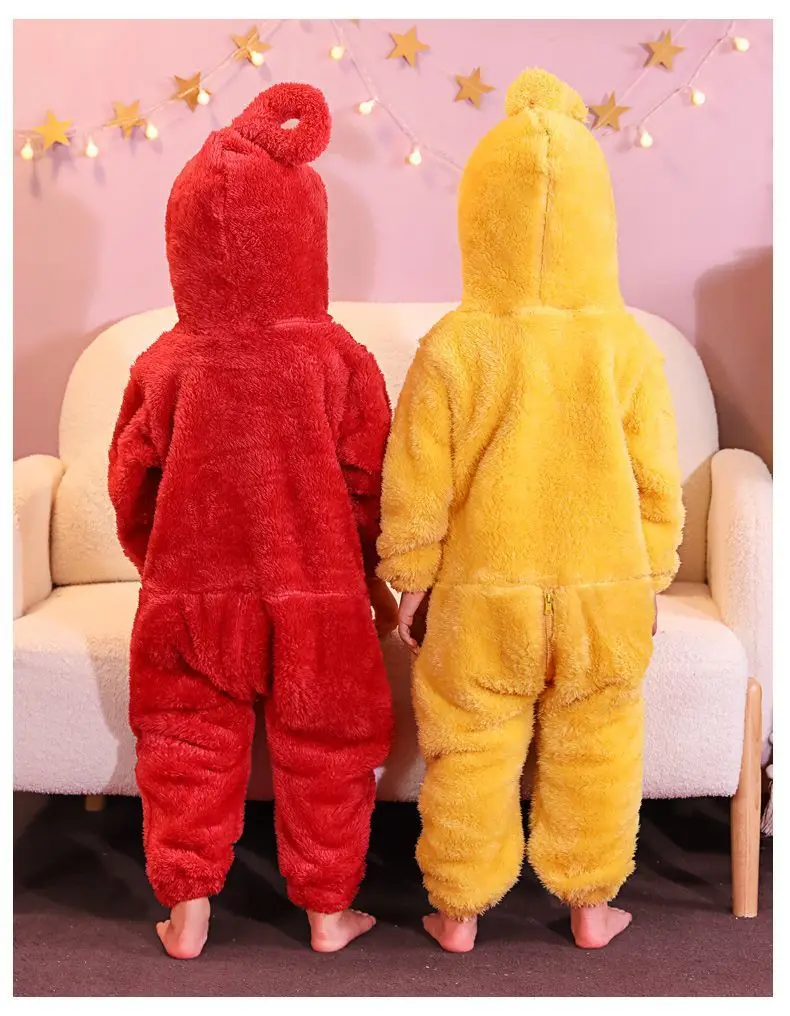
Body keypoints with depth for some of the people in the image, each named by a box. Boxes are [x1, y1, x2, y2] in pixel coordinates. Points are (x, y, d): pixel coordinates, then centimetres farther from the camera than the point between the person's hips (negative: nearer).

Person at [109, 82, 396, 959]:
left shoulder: (166, 366, -10)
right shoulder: (339, 362, -13)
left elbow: (131, 486, 1)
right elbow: (371, 488, -6)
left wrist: (158, 565, 20)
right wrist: (382, 579, 10)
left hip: (193, 596, 1)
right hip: (317, 598, 0)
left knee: (190, 749, 18)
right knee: (320, 756, 15)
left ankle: (186, 912, 27)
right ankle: (328, 910, 28)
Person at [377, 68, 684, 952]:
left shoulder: (452, 349, -13)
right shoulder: (627, 347, -9)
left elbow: (417, 486, -8)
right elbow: (657, 483, -2)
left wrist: (409, 580, 6)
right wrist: (650, 580, 12)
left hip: (481, 594, -1)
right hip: (605, 592, 2)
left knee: (470, 753, 14)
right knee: (595, 754, 18)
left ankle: (459, 911, 31)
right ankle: (590, 906, 34)